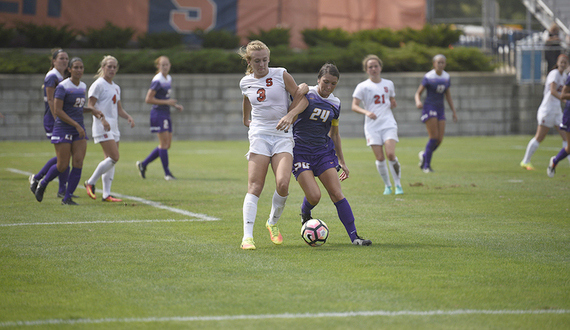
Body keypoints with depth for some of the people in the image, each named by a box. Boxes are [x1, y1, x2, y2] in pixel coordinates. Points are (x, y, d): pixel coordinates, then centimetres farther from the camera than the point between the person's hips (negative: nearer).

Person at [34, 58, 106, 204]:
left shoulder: (83, 86, 10)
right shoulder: (63, 87, -12)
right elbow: (58, 110, -16)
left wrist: (91, 110, 5)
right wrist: (76, 125, -18)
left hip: (79, 130, 6)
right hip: (63, 130, -6)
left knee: (78, 164, -5)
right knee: (63, 166, -4)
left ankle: (67, 198, 3)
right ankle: (42, 184, 23)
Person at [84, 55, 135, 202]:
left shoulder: (116, 88, 18)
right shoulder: (98, 85, -6)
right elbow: (90, 106, -12)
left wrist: (128, 117, 4)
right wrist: (102, 118, -26)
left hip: (113, 128, 8)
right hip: (102, 128, -8)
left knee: (110, 160, 4)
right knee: (114, 157, -16)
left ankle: (106, 194, 4)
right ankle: (91, 182, -3)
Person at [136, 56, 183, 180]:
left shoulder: (169, 79, 14)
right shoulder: (157, 81, -14)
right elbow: (148, 99, -17)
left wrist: (175, 105, 10)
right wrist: (166, 102, -18)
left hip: (166, 114, 9)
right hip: (158, 113, -9)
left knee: (167, 145, 8)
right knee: (164, 143, -7)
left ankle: (143, 164, 17)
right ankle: (167, 173, -1)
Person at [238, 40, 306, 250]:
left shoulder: (281, 75, -1)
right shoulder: (245, 83, 8)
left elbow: (299, 97, 4)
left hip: (282, 136, -1)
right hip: (259, 136, 1)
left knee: (282, 185, -17)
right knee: (255, 187, -11)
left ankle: (273, 223, 11)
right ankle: (247, 236, -15)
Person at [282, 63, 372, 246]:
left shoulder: (335, 104, 8)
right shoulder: (308, 94, -9)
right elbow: (301, 104, -34)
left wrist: (342, 162, 19)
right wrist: (288, 116, -57)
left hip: (324, 151, 4)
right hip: (300, 150, -4)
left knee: (337, 193, -8)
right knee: (314, 196, -16)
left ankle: (354, 236, -7)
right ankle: (305, 214, 20)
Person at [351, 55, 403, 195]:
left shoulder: (388, 84, 12)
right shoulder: (362, 87, 1)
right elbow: (354, 106, -5)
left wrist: (393, 104, 1)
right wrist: (366, 112, -23)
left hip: (388, 124, 1)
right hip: (372, 126, -1)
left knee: (391, 154, -15)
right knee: (380, 158, -5)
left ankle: (397, 184, -1)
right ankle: (387, 185, 12)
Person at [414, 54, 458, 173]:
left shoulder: (446, 77, 8)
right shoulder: (428, 77, -8)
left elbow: (448, 95, 17)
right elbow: (418, 93, -6)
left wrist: (454, 111, 13)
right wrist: (418, 102, -28)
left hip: (440, 109, 5)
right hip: (429, 107, -5)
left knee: (440, 140, -3)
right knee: (434, 138, -15)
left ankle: (424, 155, 25)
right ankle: (426, 165, -2)